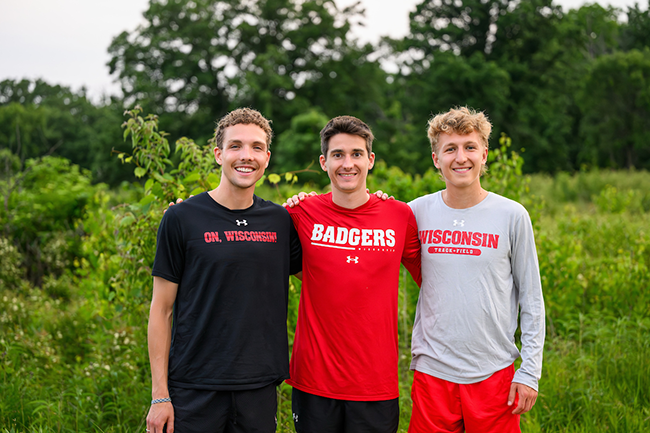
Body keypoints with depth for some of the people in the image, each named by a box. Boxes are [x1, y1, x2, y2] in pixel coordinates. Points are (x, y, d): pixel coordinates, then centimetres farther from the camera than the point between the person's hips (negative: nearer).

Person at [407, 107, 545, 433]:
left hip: (494, 373, -1)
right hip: (432, 370, 1)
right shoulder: (416, 213, 0)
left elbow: (531, 299, 2)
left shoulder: (512, 216, -2)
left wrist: (530, 371, -2)